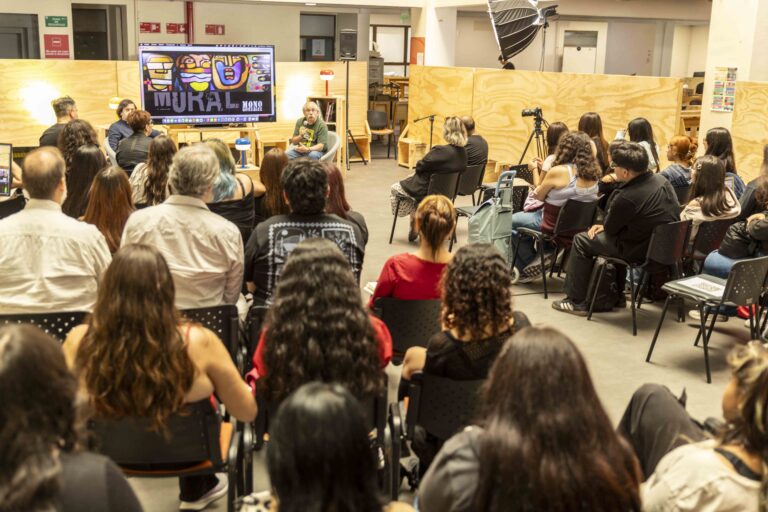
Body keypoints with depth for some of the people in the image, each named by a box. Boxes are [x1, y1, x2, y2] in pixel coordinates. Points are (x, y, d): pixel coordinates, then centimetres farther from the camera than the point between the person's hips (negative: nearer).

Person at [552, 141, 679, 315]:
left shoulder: (626, 197, -28)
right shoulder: (662, 180, -2)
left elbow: (610, 228, -9)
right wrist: (607, 224, 7)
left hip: (640, 251, -8)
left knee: (581, 240, 8)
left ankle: (577, 302, 15)